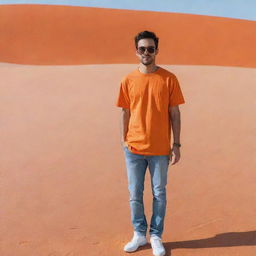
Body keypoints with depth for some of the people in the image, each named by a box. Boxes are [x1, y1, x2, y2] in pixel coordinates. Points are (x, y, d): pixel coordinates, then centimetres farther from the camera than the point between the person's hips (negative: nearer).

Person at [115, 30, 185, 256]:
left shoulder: (169, 79, -4)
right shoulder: (128, 80, 1)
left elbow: (174, 114, -1)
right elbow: (125, 113, 7)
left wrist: (176, 144, -3)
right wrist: (124, 141, 5)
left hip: (160, 149, -1)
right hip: (134, 148, 2)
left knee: (159, 194, 10)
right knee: (135, 194, 11)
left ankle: (156, 237, 27)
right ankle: (139, 234, 30)